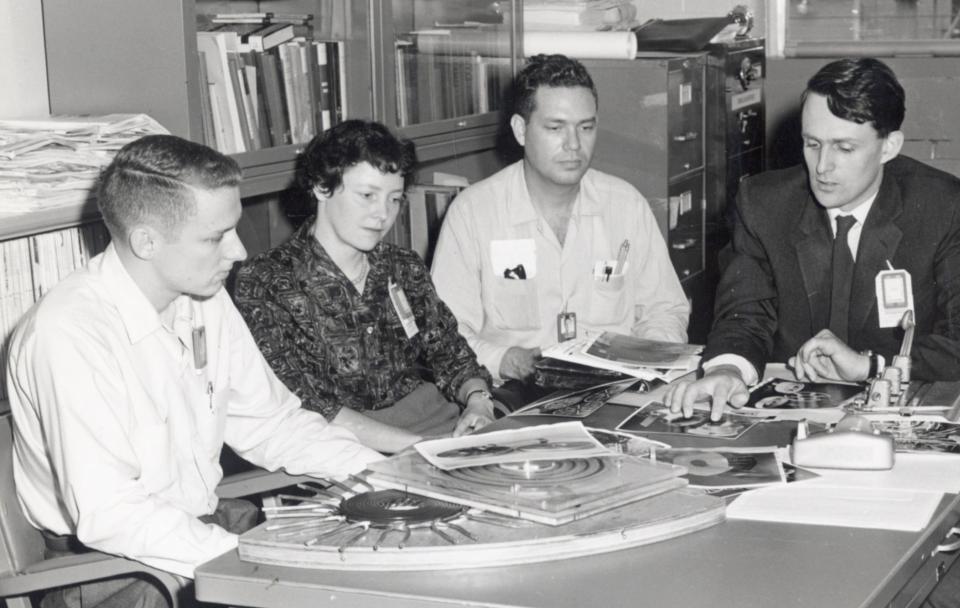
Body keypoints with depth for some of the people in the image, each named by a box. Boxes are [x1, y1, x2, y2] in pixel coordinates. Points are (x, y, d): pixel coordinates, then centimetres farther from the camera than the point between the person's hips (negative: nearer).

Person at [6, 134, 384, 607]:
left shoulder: (205, 301, 2)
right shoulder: (70, 334, -23)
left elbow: (269, 422, 11)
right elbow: (107, 514, -27)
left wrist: (380, 471, -2)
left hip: (207, 521, 7)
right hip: (112, 564, -7)